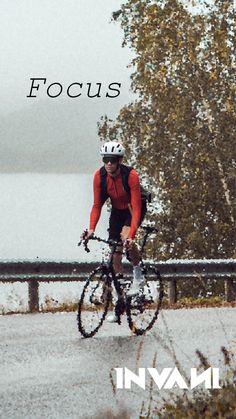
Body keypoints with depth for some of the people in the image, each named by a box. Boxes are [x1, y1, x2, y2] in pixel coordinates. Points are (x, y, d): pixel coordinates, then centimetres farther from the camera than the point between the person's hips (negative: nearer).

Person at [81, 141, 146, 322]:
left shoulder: (131, 176, -32)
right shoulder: (99, 176, -20)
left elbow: (136, 208, -34)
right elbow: (97, 205, -14)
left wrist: (131, 235, -43)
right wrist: (91, 229, -29)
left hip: (133, 210, -4)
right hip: (117, 210, 4)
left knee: (126, 238, -34)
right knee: (115, 253, -1)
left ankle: (138, 275, -10)